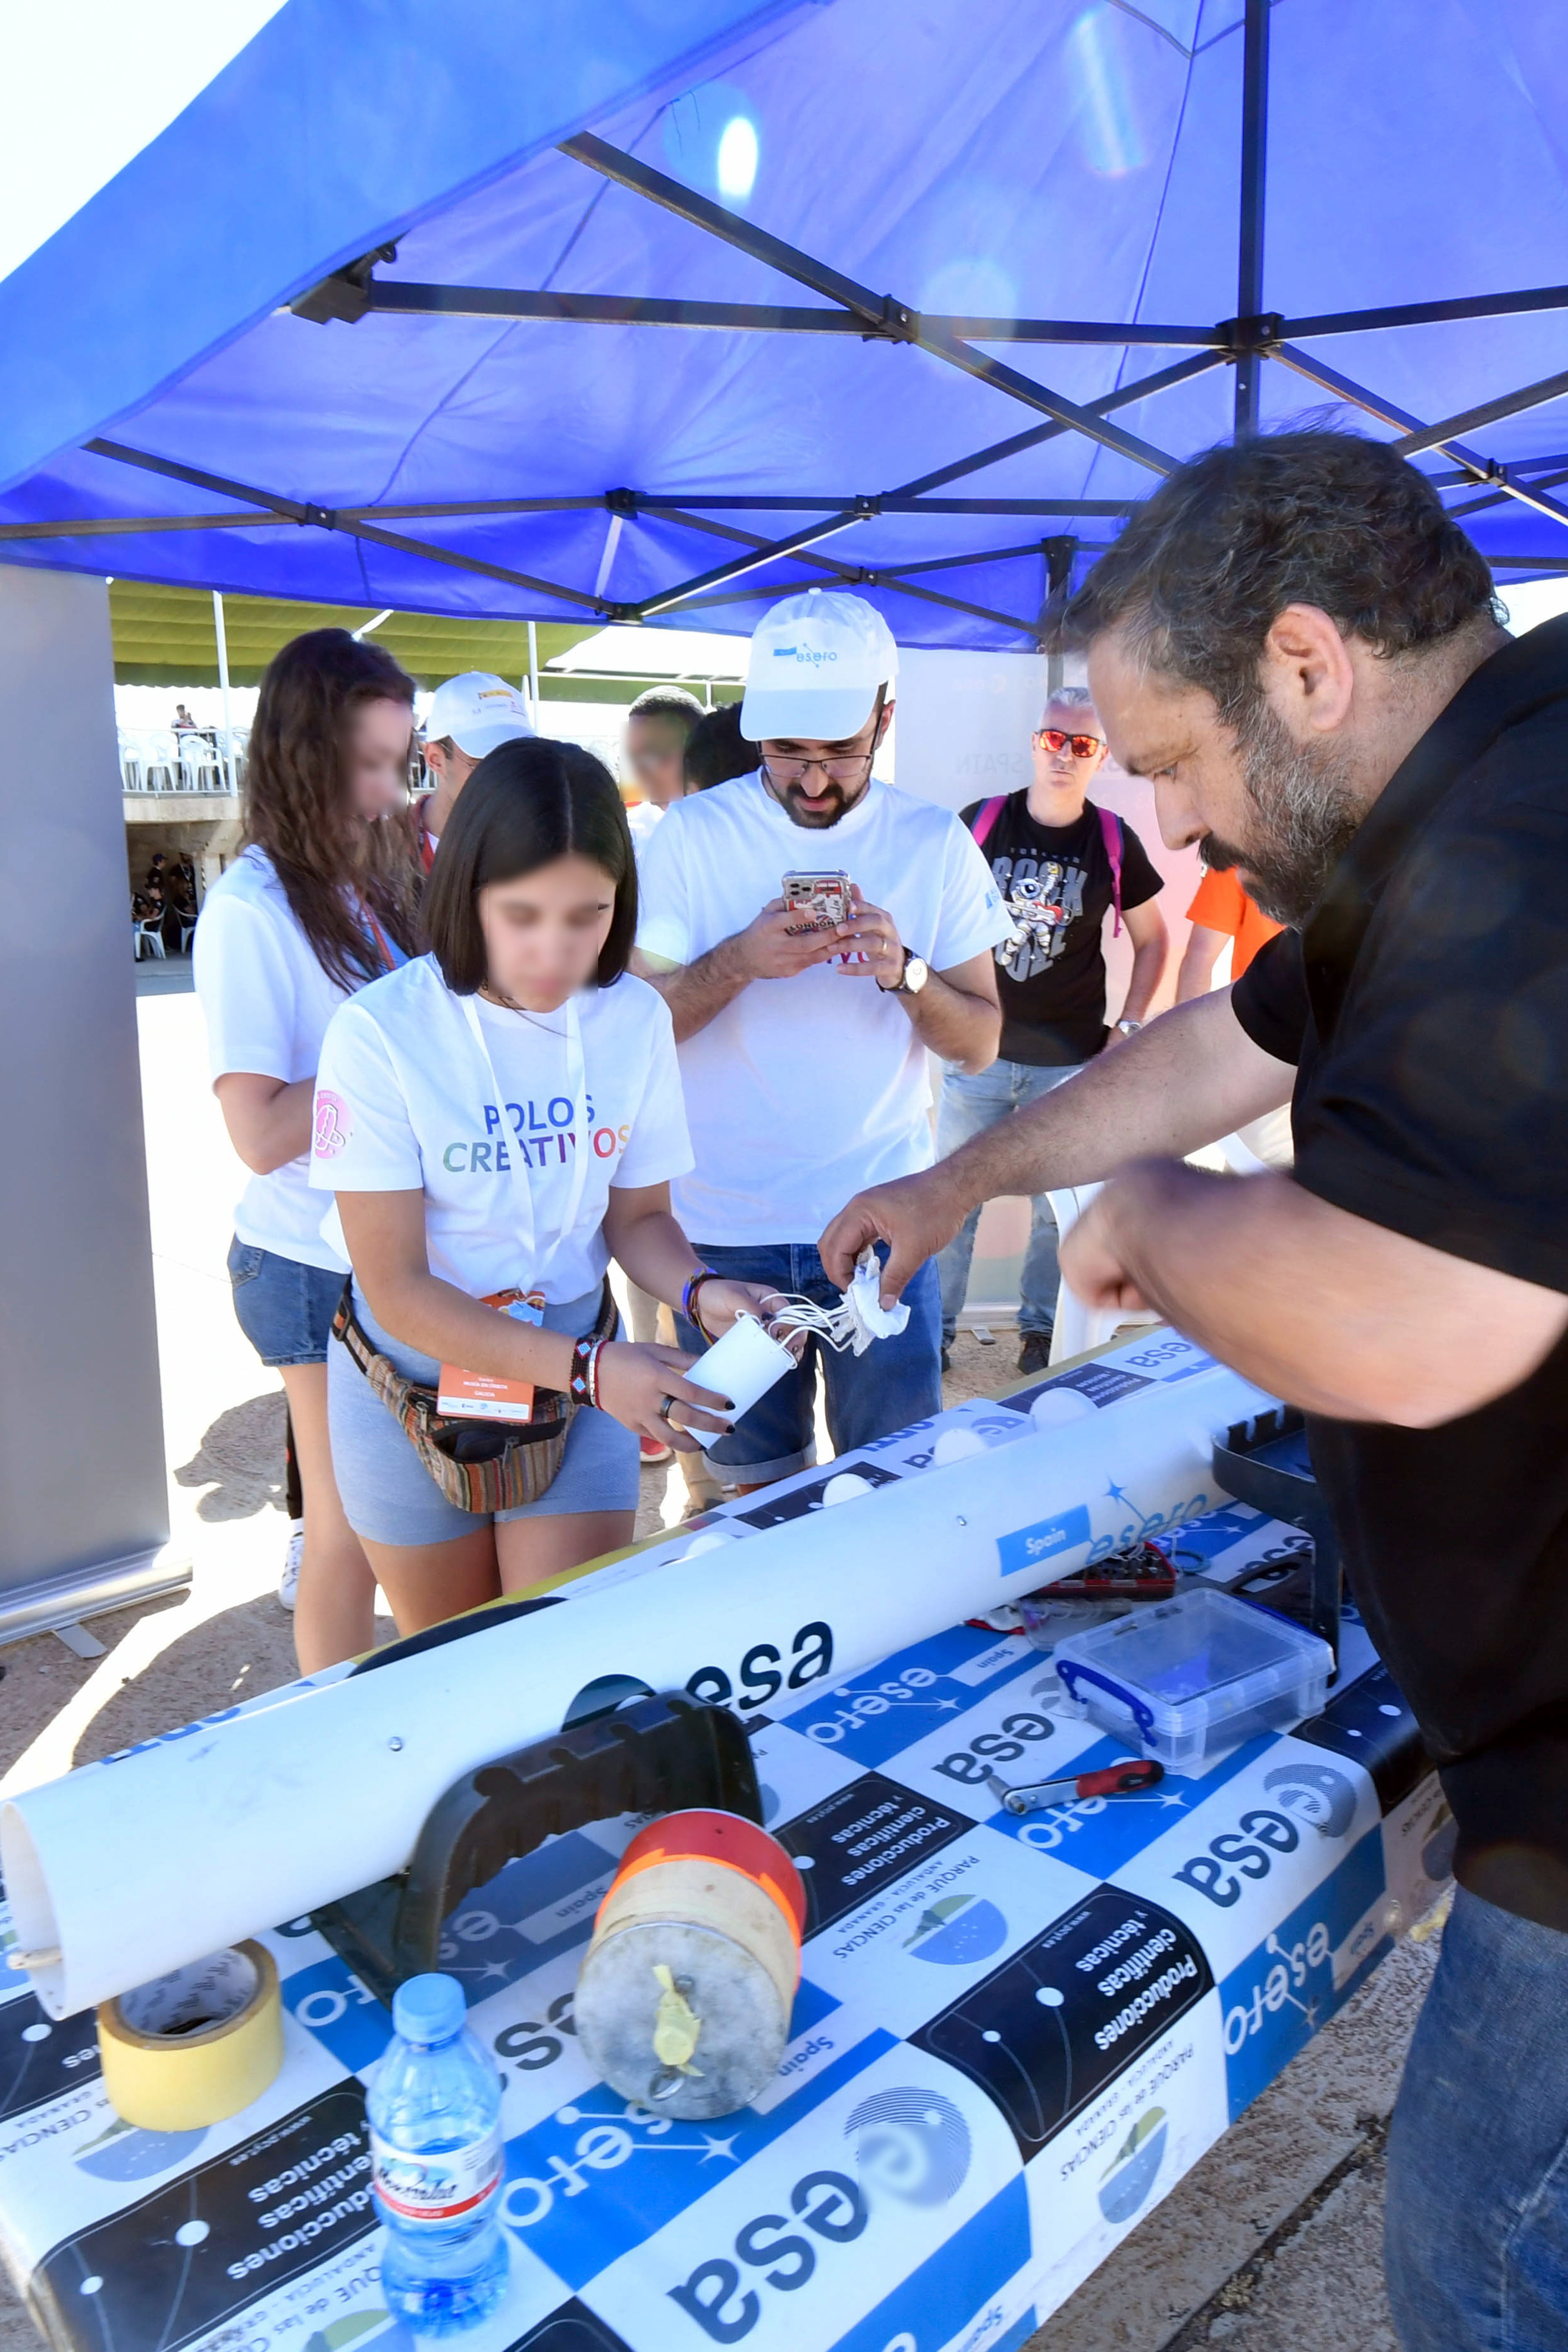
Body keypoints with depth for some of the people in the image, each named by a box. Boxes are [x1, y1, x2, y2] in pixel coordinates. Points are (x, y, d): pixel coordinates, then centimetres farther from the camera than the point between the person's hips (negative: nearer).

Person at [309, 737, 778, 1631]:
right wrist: (591, 1369, -29)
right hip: (416, 1384, -1)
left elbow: (638, 1214, 2)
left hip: (579, 1371, 2)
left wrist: (702, 1292, -20)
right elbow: (397, 1289, -20)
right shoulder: (382, 1033, -22)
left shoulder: (636, 1018, -10)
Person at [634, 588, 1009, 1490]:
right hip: (726, 1223, 0)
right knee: (752, 1484, 13)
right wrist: (739, 962, -21)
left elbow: (981, 1043, 1)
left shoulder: (935, 841, 2)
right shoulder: (695, 833, -1)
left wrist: (904, 972, -18)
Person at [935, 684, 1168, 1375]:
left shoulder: (1114, 843, 1)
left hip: (1069, 1062, 1)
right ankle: (933, 1331, 19)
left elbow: (1151, 938, 12)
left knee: (1058, 1207, 9)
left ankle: (1041, 1331, 27)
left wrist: (1129, 1024, 3)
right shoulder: (980, 822, -1)